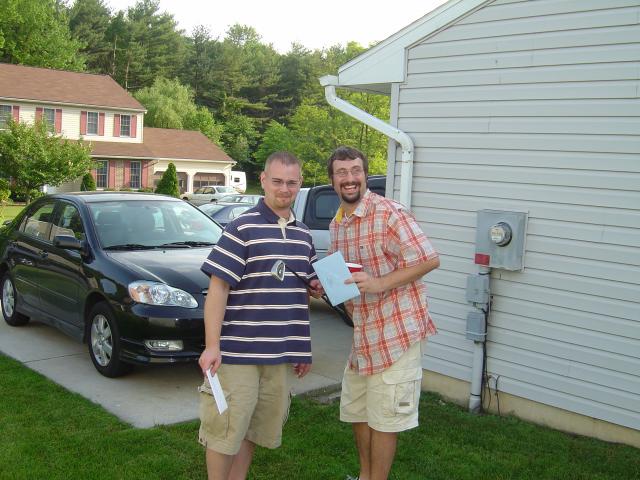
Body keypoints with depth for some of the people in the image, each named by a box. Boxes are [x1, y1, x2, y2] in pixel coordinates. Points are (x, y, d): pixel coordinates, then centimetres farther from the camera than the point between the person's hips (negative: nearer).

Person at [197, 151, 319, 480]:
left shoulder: (303, 235, 12)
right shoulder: (242, 228, -8)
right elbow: (217, 288, -11)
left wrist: (304, 350, 19)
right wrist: (212, 345, -17)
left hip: (282, 355, 6)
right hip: (238, 353, -5)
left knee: (253, 429, 16)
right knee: (225, 429, 2)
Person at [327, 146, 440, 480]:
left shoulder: (388, 213, -17)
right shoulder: (336, 225, 9)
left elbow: (429, 259, -19)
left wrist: (380, 284, -25)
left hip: (395, 329, -9)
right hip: (362, 332, 9)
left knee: (384, 416, 2)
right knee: (356, 409, 20)